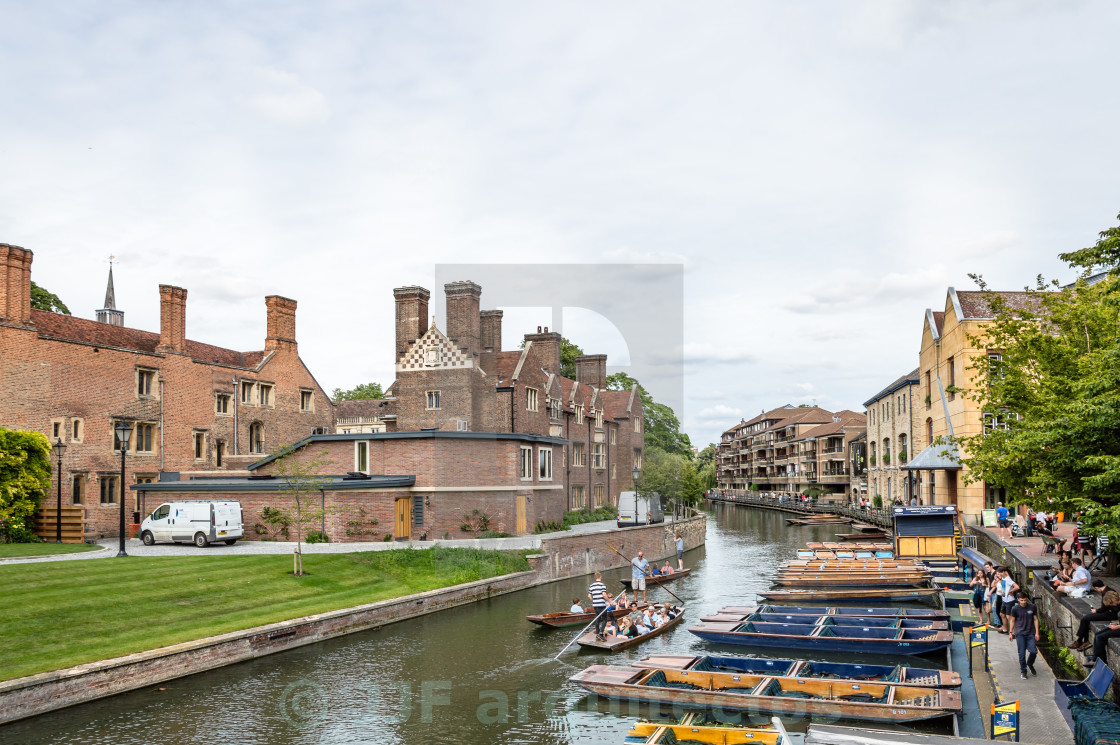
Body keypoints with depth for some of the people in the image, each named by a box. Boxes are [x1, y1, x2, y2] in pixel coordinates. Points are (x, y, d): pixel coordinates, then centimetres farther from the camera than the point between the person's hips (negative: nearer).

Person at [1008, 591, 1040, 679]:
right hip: (1020, 634, -1)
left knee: (1033, 651, -6)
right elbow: (1012, 621, 6)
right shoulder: (1015, 609, -4)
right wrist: (1011, 633, 6)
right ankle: (1023, 671, 15)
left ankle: (1030, 664, 25)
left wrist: (1037, 632, 2)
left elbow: (1035, 620, 6)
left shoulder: (1032, 607, -1)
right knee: (1022, 654, -2)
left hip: (1031, 633, 1)